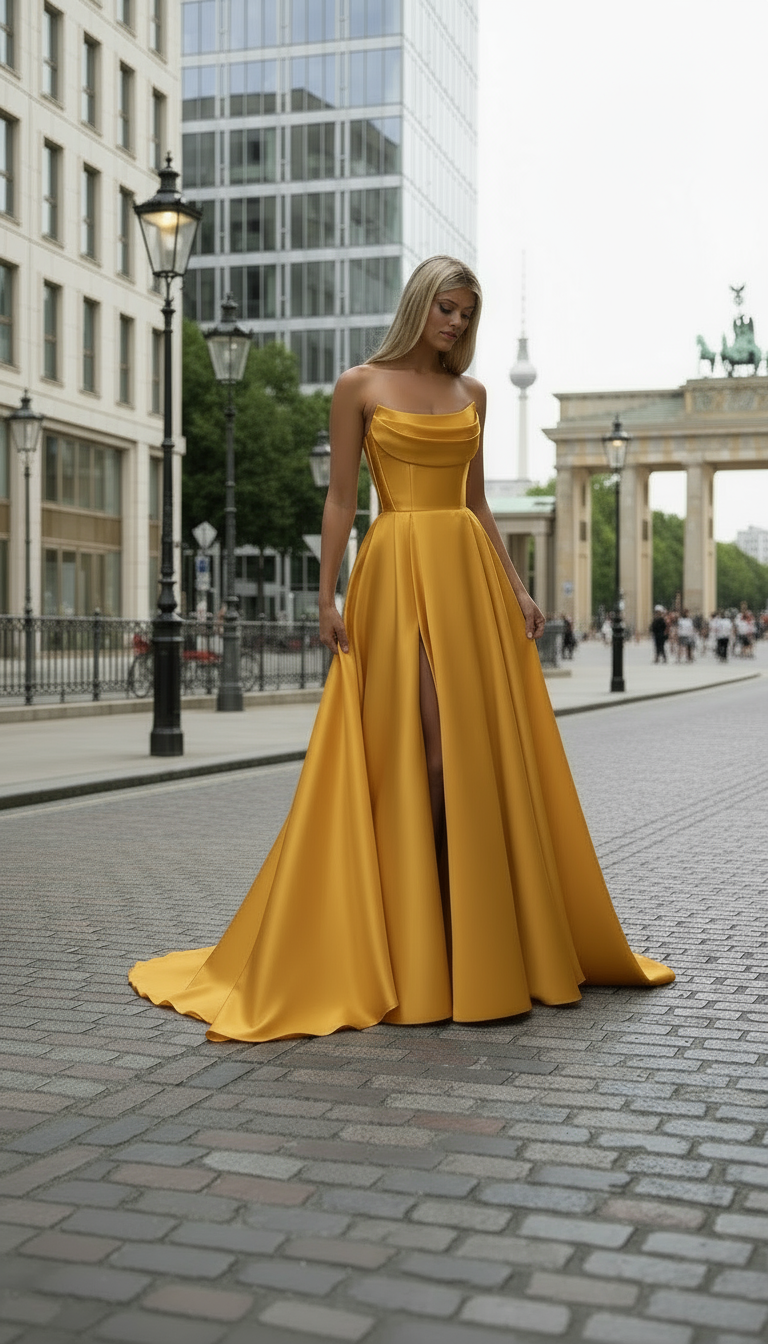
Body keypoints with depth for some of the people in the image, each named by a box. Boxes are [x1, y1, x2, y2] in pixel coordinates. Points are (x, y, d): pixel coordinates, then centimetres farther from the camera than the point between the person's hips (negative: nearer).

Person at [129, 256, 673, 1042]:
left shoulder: (471, 393, 16)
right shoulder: (360, 386, 2)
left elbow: (477, 501, 17)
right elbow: (340, 497, -1)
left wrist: (516, 588, 10)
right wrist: (327, 597, -9)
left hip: (470, 574, 5)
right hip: (397, 572, -5)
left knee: (483, 749, 3)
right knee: (415, 750, -7)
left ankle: (490, 938, 16)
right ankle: (412, 948, 4)